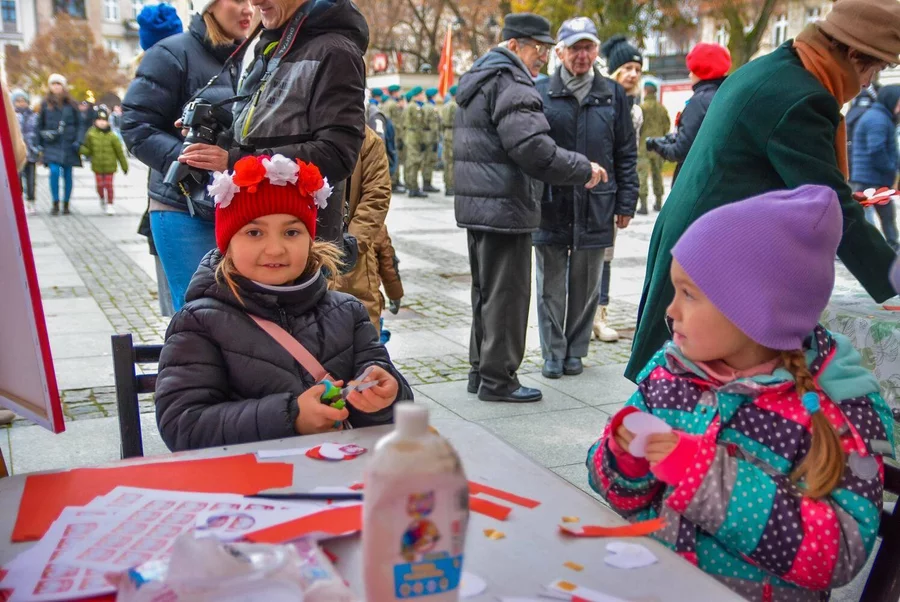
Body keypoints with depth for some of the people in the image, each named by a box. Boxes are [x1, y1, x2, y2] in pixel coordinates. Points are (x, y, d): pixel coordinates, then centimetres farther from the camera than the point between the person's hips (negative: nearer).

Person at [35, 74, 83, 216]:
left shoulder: (71, 104, 4)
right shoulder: (46, 104, 5)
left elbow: (79, 124, 7)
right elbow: (40, 124, 10)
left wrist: (78, 141, -4)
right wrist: (39, 144, 7)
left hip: (68, 144, 0)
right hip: (52, 144, 0)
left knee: (67, 174, 5)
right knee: (54, 172, -14)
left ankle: (66, 204, 16)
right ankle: (55, 204, -6)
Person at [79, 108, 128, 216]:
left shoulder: (112, 136, -8)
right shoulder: (91, 134, -4)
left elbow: (119, 152, -1)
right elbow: (88, 150, 3)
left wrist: (124, 166, 3)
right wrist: (81, 149, -19)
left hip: (109, 166, -1)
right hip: (97, 165, 2)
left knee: (108, 185, 0)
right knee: (100, 185, 6)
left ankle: (109, 204, 15)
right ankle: (102, 199, 35)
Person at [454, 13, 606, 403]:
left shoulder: (476, 81, 19)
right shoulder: (510, 83, -14)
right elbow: (533, 148, -24)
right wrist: (584, 170, -14)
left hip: (476, 205, 10)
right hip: (505, 208, -10)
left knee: (485, 291, 17)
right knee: (506, 294, -1)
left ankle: (480, 370, 26)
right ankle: (497, 379, 6)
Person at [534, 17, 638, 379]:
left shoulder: (613, 95, 7)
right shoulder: (540, 93, 1)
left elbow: (626, 154, 8)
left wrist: (625, 203, 4)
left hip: (595, 208, 1)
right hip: (550, 205, -1)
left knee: (586, 285, 10)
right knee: (551, 285, 6)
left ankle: (575, 351, 24)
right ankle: (553, 353, 17)